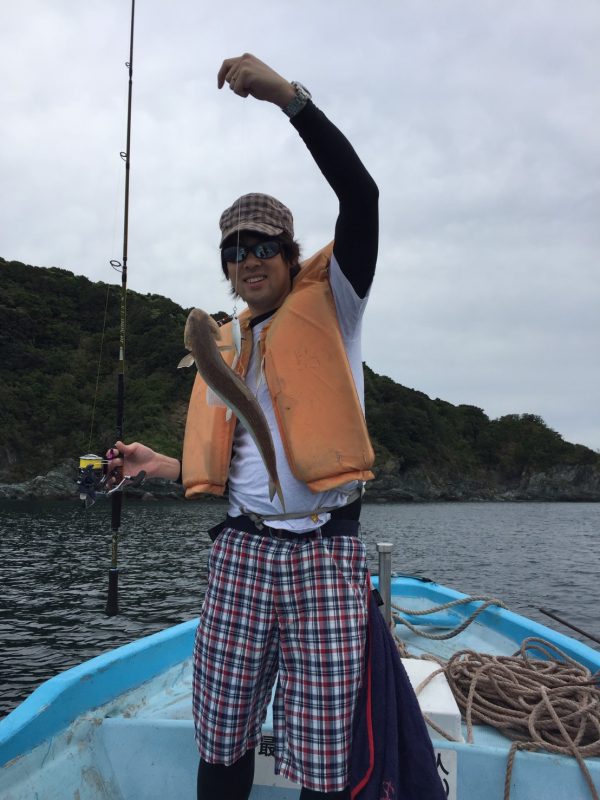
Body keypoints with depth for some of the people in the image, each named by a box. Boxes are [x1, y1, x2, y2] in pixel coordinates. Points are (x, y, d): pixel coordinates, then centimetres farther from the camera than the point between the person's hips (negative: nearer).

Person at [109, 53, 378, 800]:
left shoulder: (329, 305, 2)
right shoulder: (223, 344, 15)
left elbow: (360, 193, -14)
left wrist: (289, 94, -19)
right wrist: (166, 465, 5)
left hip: (324, 548, -4)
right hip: (241, 548, 4)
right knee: (222, 733, 9)